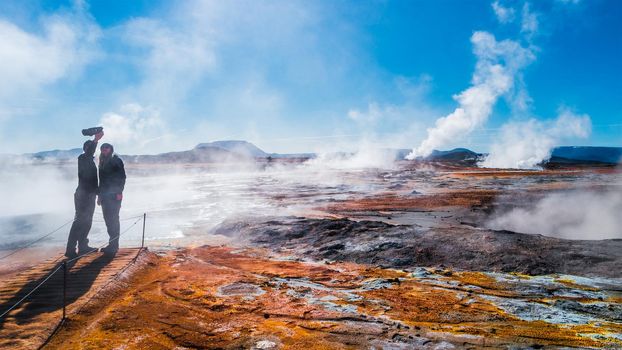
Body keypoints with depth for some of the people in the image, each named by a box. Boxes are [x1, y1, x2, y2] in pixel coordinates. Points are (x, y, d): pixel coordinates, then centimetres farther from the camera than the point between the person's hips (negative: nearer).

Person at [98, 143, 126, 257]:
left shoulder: (116, 161, -2)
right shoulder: (103, 162, 18)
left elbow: (122, 177, -9)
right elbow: (101, 180, 21)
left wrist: (119, 192, -17)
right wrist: (100, 195, 19)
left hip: (114, 195, -7)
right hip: (105, 195, 7)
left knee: (113, 219, -9)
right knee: (108, 219, 9)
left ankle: (114, 245, -6)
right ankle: (112, 244, 16)